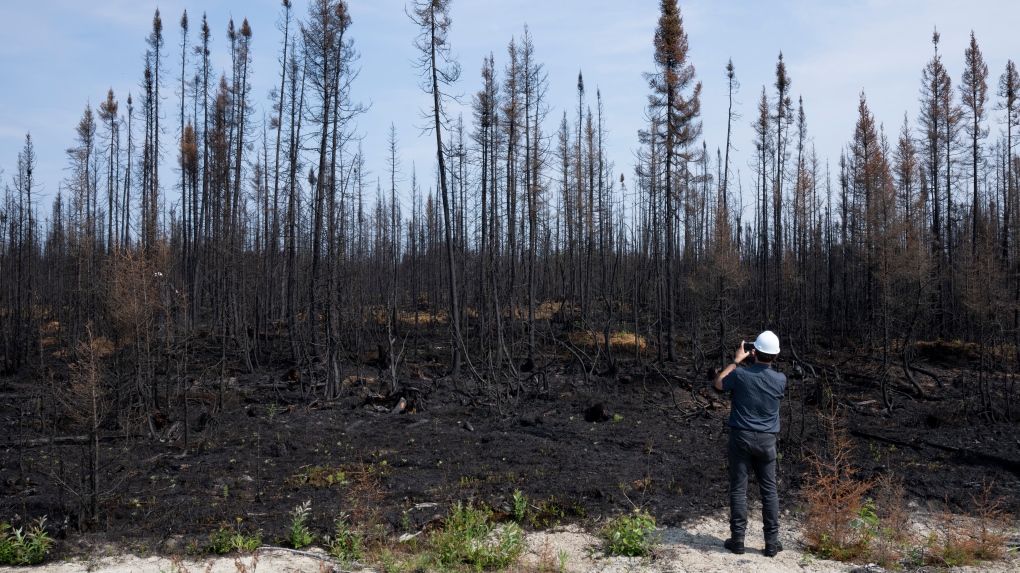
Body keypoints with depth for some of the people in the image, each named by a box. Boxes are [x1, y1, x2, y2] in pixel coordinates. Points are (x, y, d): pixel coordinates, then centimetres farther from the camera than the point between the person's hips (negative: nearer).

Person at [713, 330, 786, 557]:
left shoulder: (740, 374, -13)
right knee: (769, 490, 10)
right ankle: (771, 542, 13)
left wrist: (736, 360, 12)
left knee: (738, 489, 5)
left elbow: (719, 384, 8)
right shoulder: (780, 380, -7)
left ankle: (737, 539, 9)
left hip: (741, 437, -2)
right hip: (766, 440, 2)